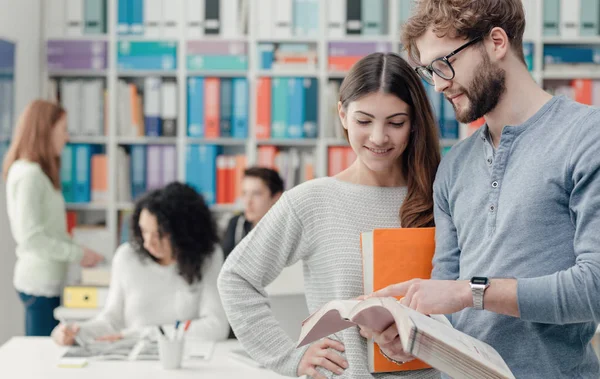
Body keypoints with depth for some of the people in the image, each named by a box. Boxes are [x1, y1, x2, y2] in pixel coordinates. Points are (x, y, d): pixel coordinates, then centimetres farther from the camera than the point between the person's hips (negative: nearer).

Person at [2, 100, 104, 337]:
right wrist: (78, 254, -14)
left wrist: (77, 251, 8)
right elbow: (30, 237, -19)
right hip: (40, 282, -9)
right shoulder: (28, 175, -15)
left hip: (46, 281, 9)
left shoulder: (38, 173, 13)